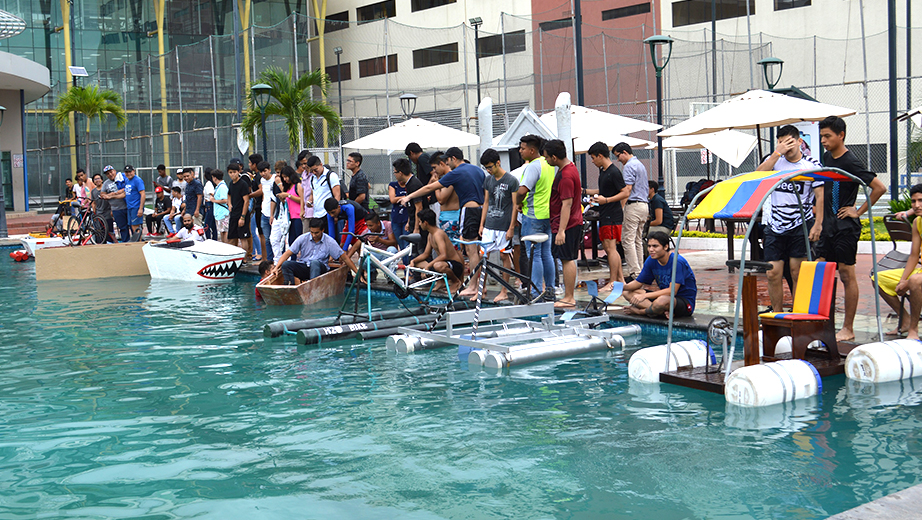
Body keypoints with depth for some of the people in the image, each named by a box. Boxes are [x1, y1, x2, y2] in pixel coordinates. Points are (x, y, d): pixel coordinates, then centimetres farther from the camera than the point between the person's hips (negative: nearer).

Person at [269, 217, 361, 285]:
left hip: (320, 269, -2)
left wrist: (357, 272, -3)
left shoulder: (329, 242, -4)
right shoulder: (303, 239, 0)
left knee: (315, 262, -37)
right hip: (303, 267, 2)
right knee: (285, 264, -25)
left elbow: (344, 257, -1)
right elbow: (287, 253, -1)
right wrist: (276, 267, -11)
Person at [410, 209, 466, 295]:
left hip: (456, 265, -10)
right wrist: (413, 261, 2)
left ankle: (456, 282, -11)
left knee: (438, 266, -43)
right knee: (417, 263, 8)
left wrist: (428, 265, -29)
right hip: (446, 262, 10)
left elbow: (443, 255, -32)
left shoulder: (438, 234, -22)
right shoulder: (431, 234, 10)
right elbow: (425, 254, 18)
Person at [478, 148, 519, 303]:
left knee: (504, 256, 3)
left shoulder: (511, 181, -8)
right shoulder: (488, 180, 9)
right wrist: (481, 224, 11)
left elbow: (515, 206, -8)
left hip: (504, 226, -5)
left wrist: (511, 228, -12)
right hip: (489, 225, 5)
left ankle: (504, 291, 10)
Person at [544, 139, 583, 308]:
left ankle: (569, 298, -2)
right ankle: (569, 296, 16)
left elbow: (567, 204, -23)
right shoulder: (570, 167, 12)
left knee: (567, 260, -6)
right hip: (574, 222, 10)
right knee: (568, 260, 12)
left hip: (567, 224, -10)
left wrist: (561, 230, -24)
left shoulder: (566, 176, -20)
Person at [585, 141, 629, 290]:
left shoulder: (614, 172, -15)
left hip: (613, 215, -10)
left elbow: (625, 193, -18)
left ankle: (613, 283, -3)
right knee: (608, 247, 13)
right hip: (605, 215, 10)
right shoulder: (602, 171, 15)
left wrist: (606, 200, -24)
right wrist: (585, 191, 24)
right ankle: (620, 279, 19)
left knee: (610, 248, -8)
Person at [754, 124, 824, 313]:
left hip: (800, 225, -3)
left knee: (797, 274, -2)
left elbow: (820, 196, -2)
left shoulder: (811, 164, 0)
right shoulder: (774, 160, 8)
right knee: (773, 274, 1)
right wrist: (778, 152, -14)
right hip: (775, 226, 3)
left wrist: (818, 224, -13)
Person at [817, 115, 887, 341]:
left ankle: (848, 329, 5)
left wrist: (859, 211, -13)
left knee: (847, 276, -2)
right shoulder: (827, 158, 10)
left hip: (845, 227, -8)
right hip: (828, 226, 8)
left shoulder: (850, 163, -14)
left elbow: (880, 188, -18)